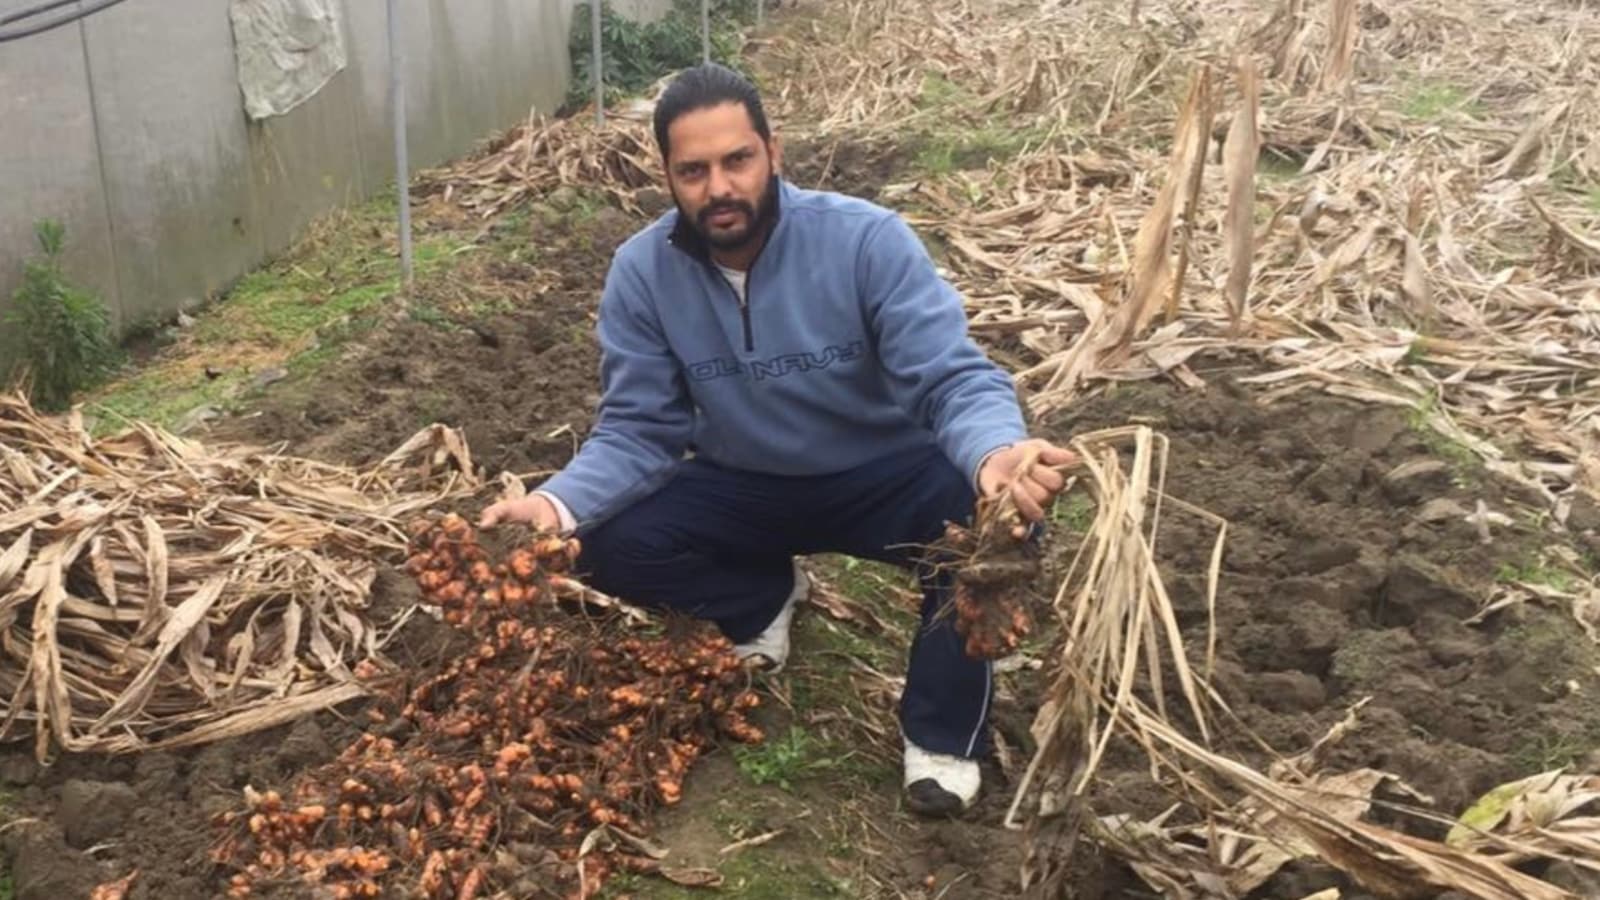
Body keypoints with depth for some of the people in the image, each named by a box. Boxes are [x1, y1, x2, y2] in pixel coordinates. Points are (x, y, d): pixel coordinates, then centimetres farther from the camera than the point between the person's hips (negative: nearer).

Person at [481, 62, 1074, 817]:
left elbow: (955, 380, -30)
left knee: (994, 509, -33)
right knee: (609, 547, -20)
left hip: (883, 476, -2)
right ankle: (763, 598, 12)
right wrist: (558, 503, -33)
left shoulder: (867, 240, -24)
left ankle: (941, 730, -10)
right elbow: (637, 431, -12)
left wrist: (997, 453, -54)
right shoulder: (640, 272, -15)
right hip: (744, 488, 3)